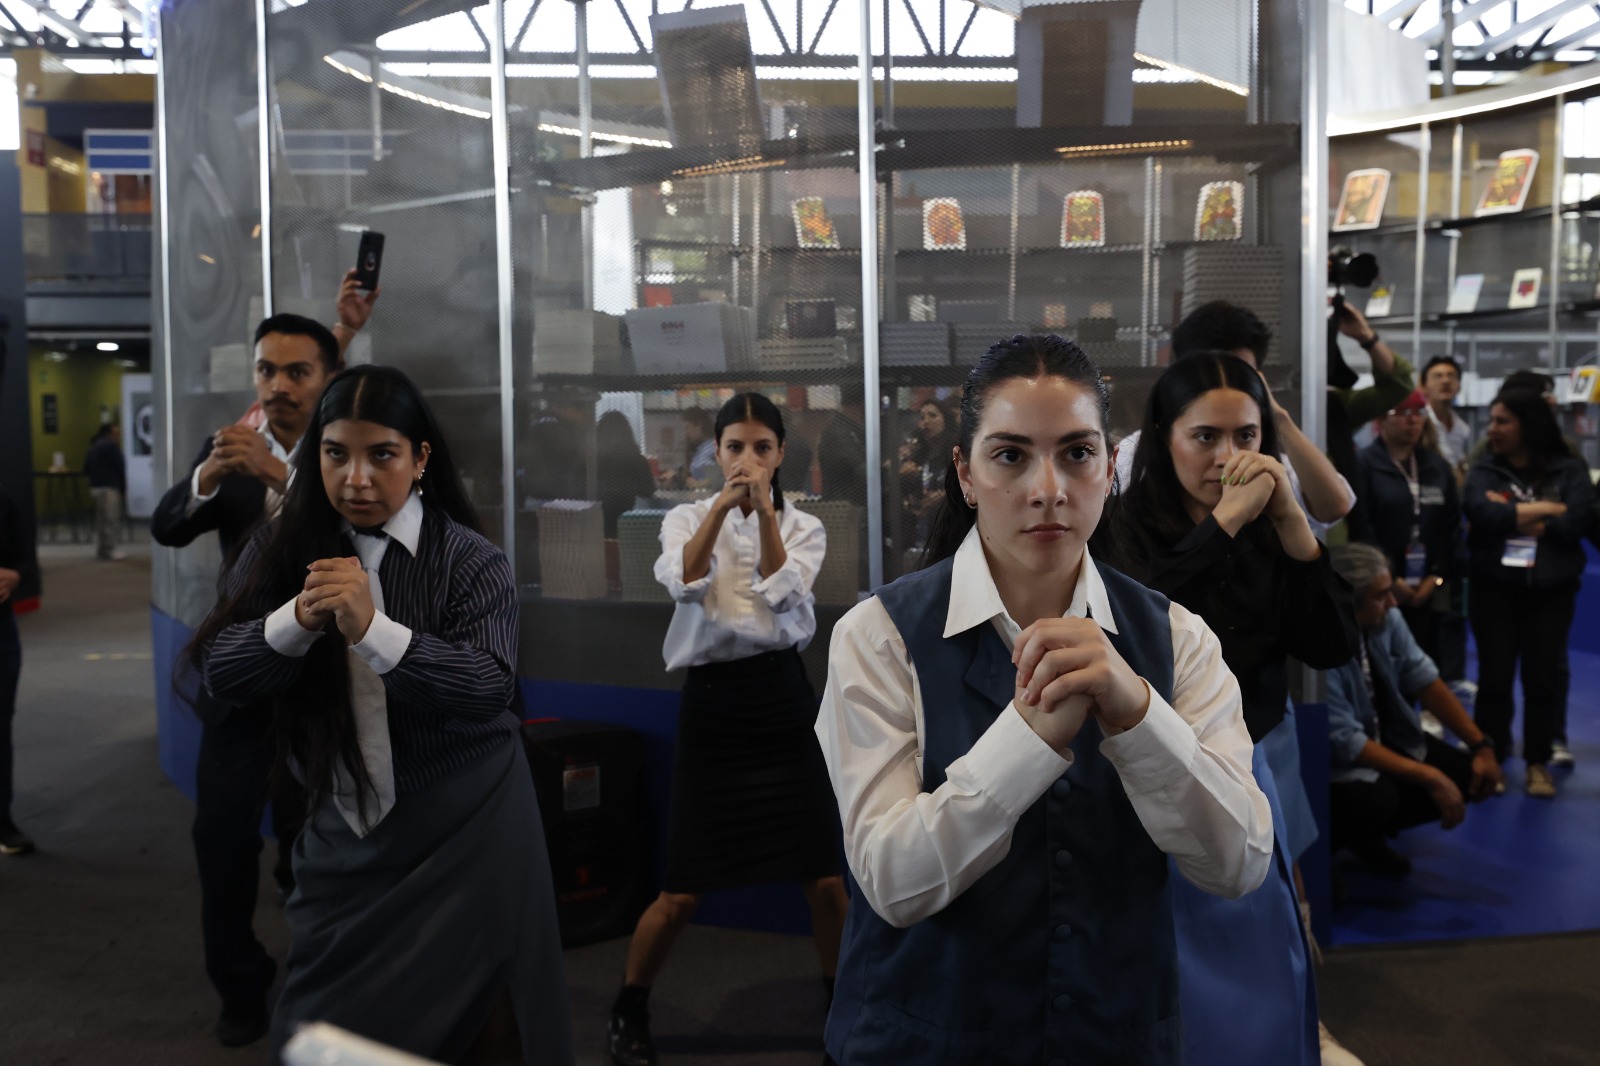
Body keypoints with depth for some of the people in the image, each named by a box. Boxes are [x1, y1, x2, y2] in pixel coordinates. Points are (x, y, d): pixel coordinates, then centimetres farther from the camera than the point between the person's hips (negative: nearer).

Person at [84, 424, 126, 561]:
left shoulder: (94, 446, 19)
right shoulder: (110, 445, -9)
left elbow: (86, 468, 17)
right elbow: (120, 466, -12)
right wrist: (123, 487, -2)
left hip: (95, 486, 9)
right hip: (109, 486, -9)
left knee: (101, 519, 13)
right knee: (111, 518, -8)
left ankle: (100, 549, 17)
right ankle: (110, 549, -9)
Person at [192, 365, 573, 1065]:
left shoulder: (470, 560, -11)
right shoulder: (281, 551, 0)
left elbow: (490, 686, -22)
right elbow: (217, 673, -6)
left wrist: (373, 630, -32)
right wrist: (297, 621, -24)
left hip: (462, 836, -3)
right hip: (343, 831, 3)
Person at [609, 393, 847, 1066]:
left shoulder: (803, 527, 7)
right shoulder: (686, 518, 6)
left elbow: (781, 593, -11)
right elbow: (685, 581, -14)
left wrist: (764, 508, -13)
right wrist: (724, 503, -17)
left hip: (783, 698, 1)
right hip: (711, 700, -1)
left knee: (823, 878, 1)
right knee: (683, 890, 1)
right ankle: (628, 1007, 27)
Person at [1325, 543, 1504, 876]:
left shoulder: (1387, 620, -9)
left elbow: (1425, 680, 0)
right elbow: (1345, 743, -28)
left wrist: (1481, 746, -6)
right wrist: (1429, 777, -26)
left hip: (1389, 740, 8)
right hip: (1334, 763, -8)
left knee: (1469, 776, -4)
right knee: (1377, 798, -35)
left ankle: (1370, 829, 12)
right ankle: (1343, 833, 0)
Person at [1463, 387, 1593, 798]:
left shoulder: (1569, 470, 0)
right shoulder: (1483, 471, 1)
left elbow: (1577, 522, -14)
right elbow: (1483, 515, -18)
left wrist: (1511, 518, -12)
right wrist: (1547, 509, -12)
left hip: (1551, 590, 0)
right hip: (1495, 589, 0)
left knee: (1543, 677, 6)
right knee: (1495, 676, 5)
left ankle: (1538, 762, 19)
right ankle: (1490, 758, 17)